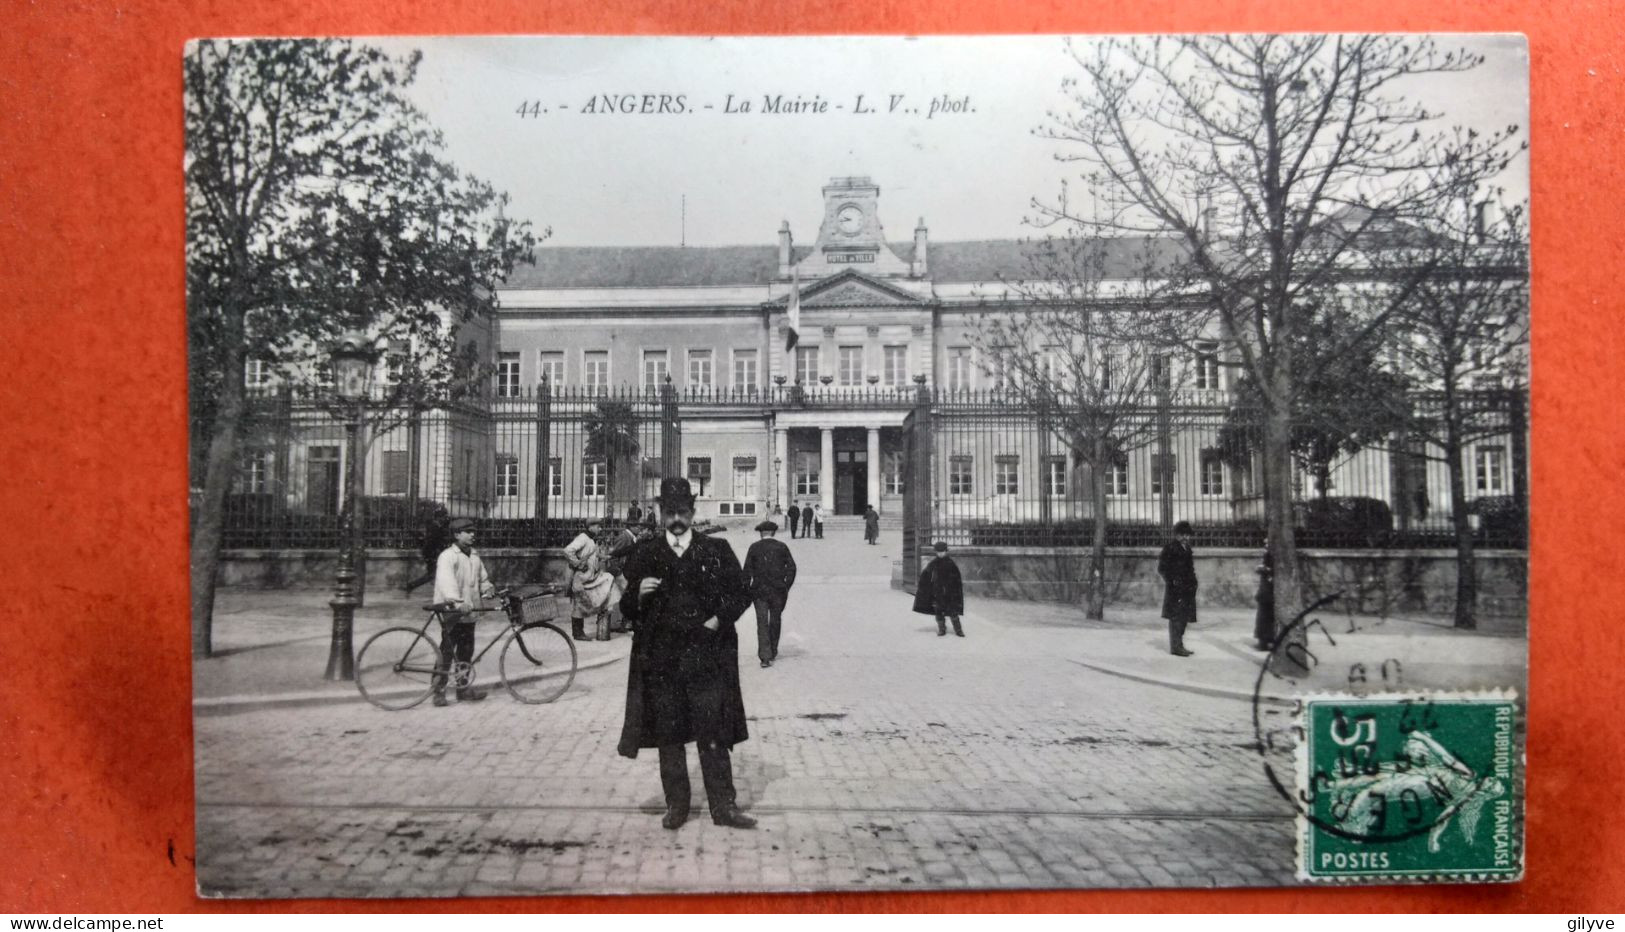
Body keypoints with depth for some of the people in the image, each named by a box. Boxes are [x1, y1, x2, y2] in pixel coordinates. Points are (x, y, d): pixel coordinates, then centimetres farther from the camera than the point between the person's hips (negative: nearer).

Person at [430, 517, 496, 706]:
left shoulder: (474, 557, 13)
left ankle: (463, 687, 18)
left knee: (466, 652, 10)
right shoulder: (448, 556, -10)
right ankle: (438, 690, 2)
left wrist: (489, 589, -4)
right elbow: (446, 581, -25)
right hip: (451, 612, -7)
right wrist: (457, 602, -39)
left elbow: (482, 580, 20)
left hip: (469, 612, 7)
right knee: (447, 652, -5)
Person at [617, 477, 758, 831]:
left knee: (714, 735, 1)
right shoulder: (643, 555, 7)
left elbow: (741, 592, 7)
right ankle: (676, 805, 18)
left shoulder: (716, 550, 6)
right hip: (661, 659, 1)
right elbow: (627, 609, 7)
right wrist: (638, 594, -14)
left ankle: (723, 805, 8)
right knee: (668, 736, 7)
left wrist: (719, 619, -7)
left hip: (707, 656, -1)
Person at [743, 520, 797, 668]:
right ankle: (773, 652, 27)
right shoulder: (781, 547, 1)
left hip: (759, 590, -1)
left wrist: (747, 589, 4)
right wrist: (786, 587, 5)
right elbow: (791, 567, -2)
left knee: (762, 623, -1)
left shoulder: (754, 547, 0)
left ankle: (765, 657, -11)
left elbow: (747, 570, -3)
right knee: (775, 621, 16)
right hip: (778, 590, 1)